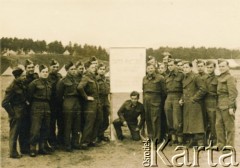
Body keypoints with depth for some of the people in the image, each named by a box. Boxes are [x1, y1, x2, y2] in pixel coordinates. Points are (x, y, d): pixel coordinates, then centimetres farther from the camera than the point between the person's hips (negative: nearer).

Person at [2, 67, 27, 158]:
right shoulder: (12, 87, -18)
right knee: (14, 133, 2)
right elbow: (4, 103, -20)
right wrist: (13, 114, -16)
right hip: (16, 114, -8)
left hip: (22, 113, 8)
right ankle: (13, 153, 11)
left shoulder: (22, 85, 6)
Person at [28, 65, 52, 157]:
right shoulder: (34, 83, -7)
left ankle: (42, 148, 20)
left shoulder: (49, 84, 13)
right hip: (37, 108, -6)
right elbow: (29, 95, -5)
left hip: (47, 108, 6)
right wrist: (33, 104, 1)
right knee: (35, 129, -8)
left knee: (45, 129, 10)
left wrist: (47, 105, 10)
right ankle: (32, 149, 1)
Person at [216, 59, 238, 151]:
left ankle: (230, 146, 9)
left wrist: (231, 107, -19)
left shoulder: (230, 78, -10)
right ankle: (221, 145, 22)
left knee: (229, 126, 1)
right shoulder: (219, 78, 15)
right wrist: (218, 104, 15)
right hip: (219, 105, 8)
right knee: (219, 125, 11)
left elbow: (233, 93, -15)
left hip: (227, 106, -8)